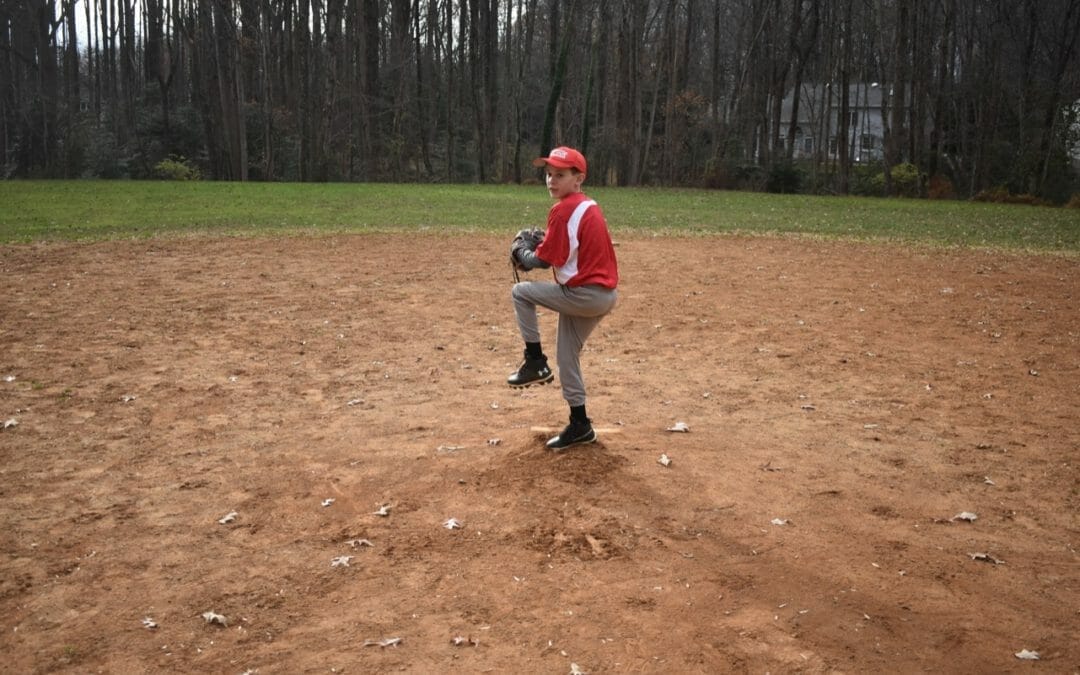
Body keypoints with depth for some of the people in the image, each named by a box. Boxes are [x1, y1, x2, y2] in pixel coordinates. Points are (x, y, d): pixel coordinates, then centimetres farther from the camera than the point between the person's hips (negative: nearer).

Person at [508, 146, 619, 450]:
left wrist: (520, 253, 5)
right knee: (566, 357, 16)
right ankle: (580, 425, 23)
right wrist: (544, 243, 10)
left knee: (520, 292, 3)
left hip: (584, 295, -9)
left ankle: (536, 362, 7)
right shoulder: (588, 206, 14)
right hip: (603, 294, 9)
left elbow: (545, 260, -14)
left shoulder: (563, 210, -15)